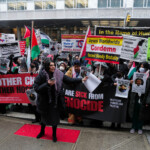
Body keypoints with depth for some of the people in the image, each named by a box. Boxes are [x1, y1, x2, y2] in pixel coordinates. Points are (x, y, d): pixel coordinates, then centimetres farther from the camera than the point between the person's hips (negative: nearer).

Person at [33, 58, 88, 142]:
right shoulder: (41, 75, -16)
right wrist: (47, 84, -28)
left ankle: (54, 134, 40)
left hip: (55, 100, 1)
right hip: (45, 101, -1)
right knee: (44, 117, 21)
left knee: (55, 118, 14)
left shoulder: (58, 74, -9)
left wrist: (81, 80, -7)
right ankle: (42, 131, 50)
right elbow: (36, 88, -17)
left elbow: (69, 80, -3)